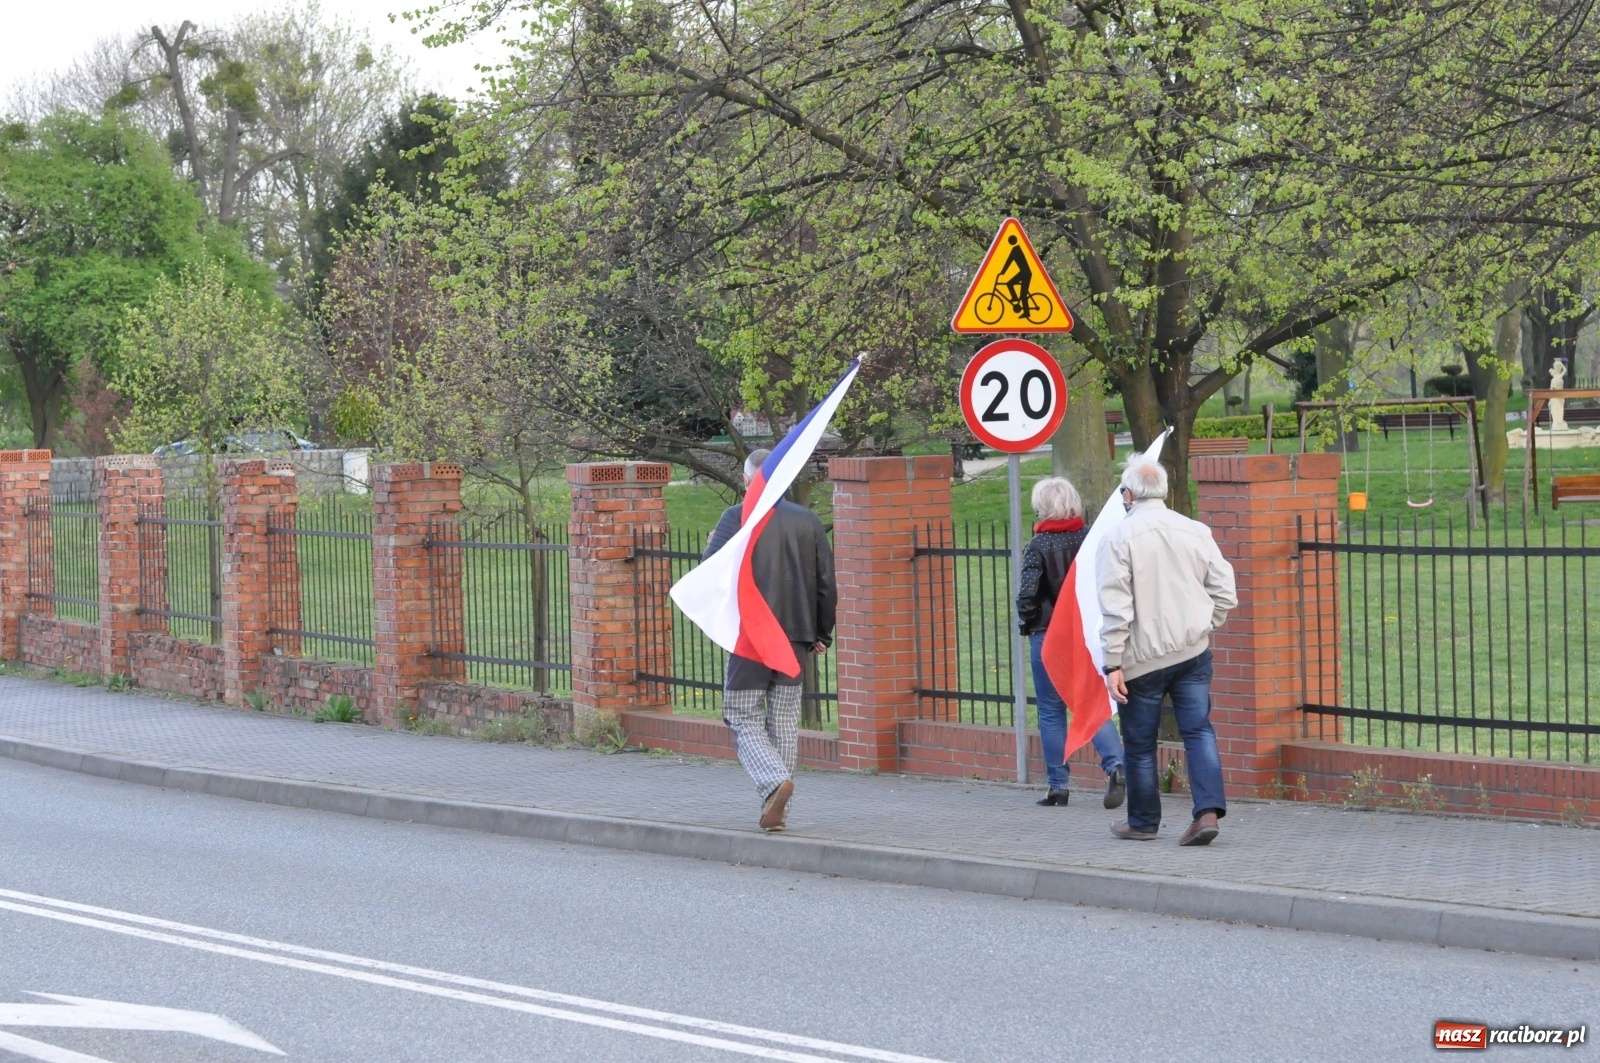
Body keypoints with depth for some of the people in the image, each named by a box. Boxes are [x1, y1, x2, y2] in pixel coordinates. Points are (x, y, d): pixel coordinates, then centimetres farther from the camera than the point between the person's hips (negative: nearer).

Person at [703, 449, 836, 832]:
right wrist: (822, 634, 18)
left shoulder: (738, 517, -6)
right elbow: (827, 582, 9)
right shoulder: (808, 521, 6)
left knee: (744, 718, 3)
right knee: (784, 721, 10)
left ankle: (774, 781, -21)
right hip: (796, 636, 4)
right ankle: (778, 811, 11)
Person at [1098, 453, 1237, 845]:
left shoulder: (1120, 536, -8)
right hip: (1193, 651, 3)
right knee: (1198, 730, 4)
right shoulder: (1196, 531, 4)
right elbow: (1224, 592, 4)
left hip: (1143, 656, -3)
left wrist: (1113, 663, -10)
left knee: (1140, 743, 9)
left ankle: (1143, 822, 19)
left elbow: (1115, 607, -12)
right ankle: (1209, 810, -12)